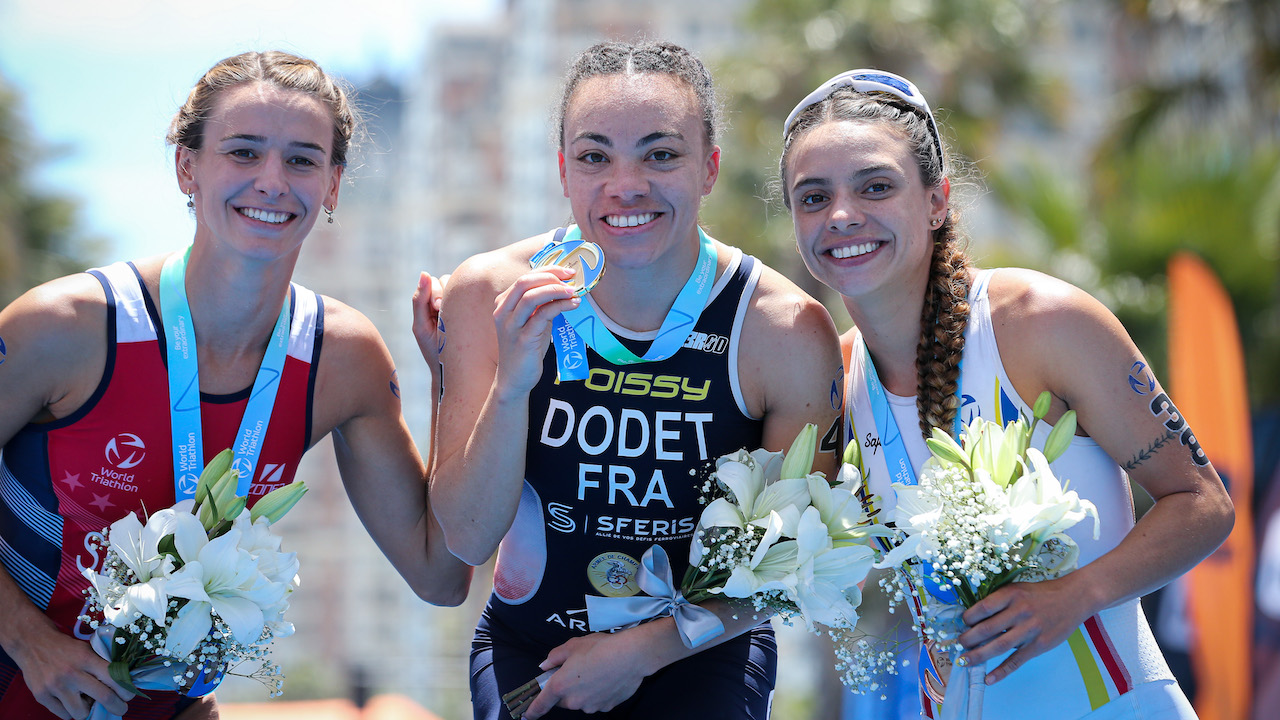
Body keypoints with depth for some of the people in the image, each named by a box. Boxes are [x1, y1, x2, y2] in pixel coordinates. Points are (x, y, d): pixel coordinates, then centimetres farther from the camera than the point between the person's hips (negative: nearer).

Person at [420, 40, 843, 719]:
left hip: (701, 653, -1)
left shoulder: (788, 333, -15)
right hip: (529, 645, 1)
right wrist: (512, 384, -27)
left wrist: (641, 650, -10)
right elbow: (468, 538, -12)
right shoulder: (488, 296, -11)